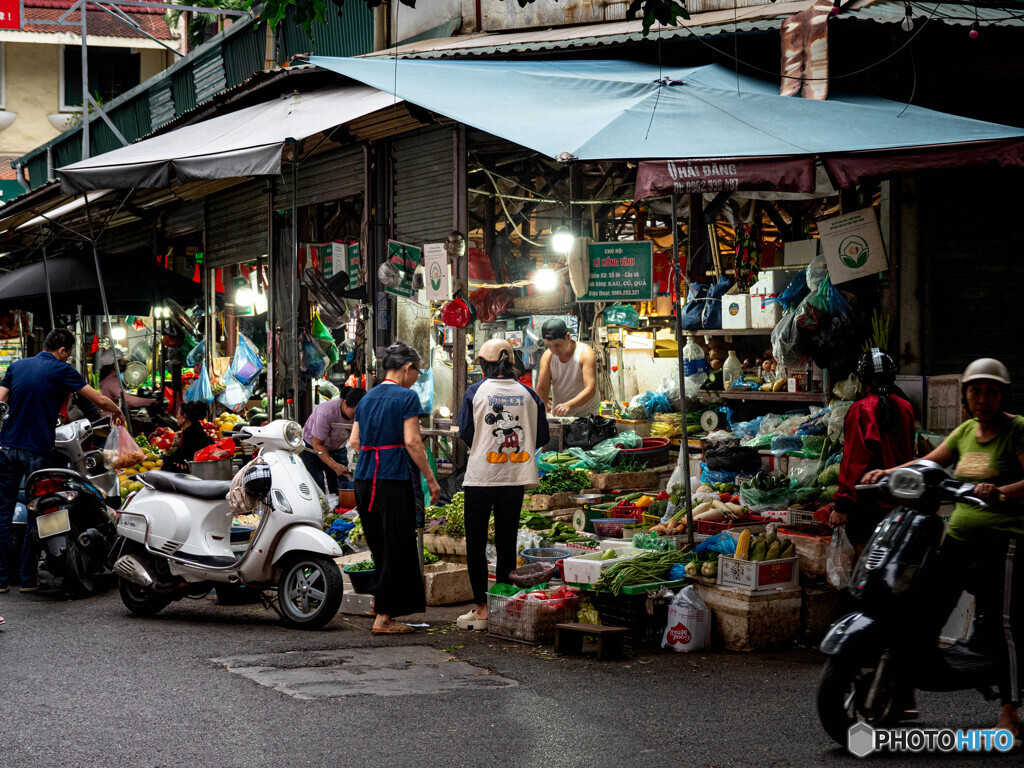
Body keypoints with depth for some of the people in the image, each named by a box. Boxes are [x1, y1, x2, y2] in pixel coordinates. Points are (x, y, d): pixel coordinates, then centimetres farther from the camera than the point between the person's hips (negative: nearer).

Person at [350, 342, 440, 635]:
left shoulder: (366, 399, 14)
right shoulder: (407, 397, -6)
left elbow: (354, 441, 11)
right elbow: (412, 442, -12)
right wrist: (430, 479, -6)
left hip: (364, 478, 7)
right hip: (394, 479, -7)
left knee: (379, 547, 18)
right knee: (397, 548, -1)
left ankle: (381, 601, 27)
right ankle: (384, 617, -3)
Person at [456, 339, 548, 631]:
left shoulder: (476, 392, -5)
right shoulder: (528, 394, 3)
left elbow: (465, 432, -6)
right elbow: (541, 436, 5)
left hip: (481, 476, -3)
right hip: (515, 477, 3)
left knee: (476, 543, 5)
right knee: (507, 542, 10)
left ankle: (481, 609, 2)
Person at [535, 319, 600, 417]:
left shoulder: (585, 353, -12)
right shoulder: (548, 356, 0)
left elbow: (590, 390, -21)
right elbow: (542, 388, -4)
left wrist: (568, 405, -37)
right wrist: (544, 401, -28)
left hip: (585, 415, -4)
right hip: (557, 415, 4)